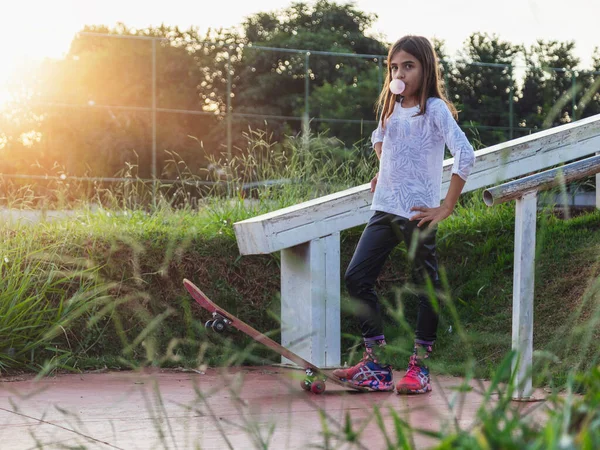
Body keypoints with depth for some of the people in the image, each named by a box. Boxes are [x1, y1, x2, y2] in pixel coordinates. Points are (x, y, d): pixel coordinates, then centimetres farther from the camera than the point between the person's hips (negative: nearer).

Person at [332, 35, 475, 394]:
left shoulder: (435, 109, -9)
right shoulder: (393, 109, 12)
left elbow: (465, 155, -20)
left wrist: (446, 208, -19)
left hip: (417, 213, -7)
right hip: (384, 210, 8)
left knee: (427, 286, 0)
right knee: (357, 277, 1)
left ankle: (419, 368, 8)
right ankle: (375, 366, 6)